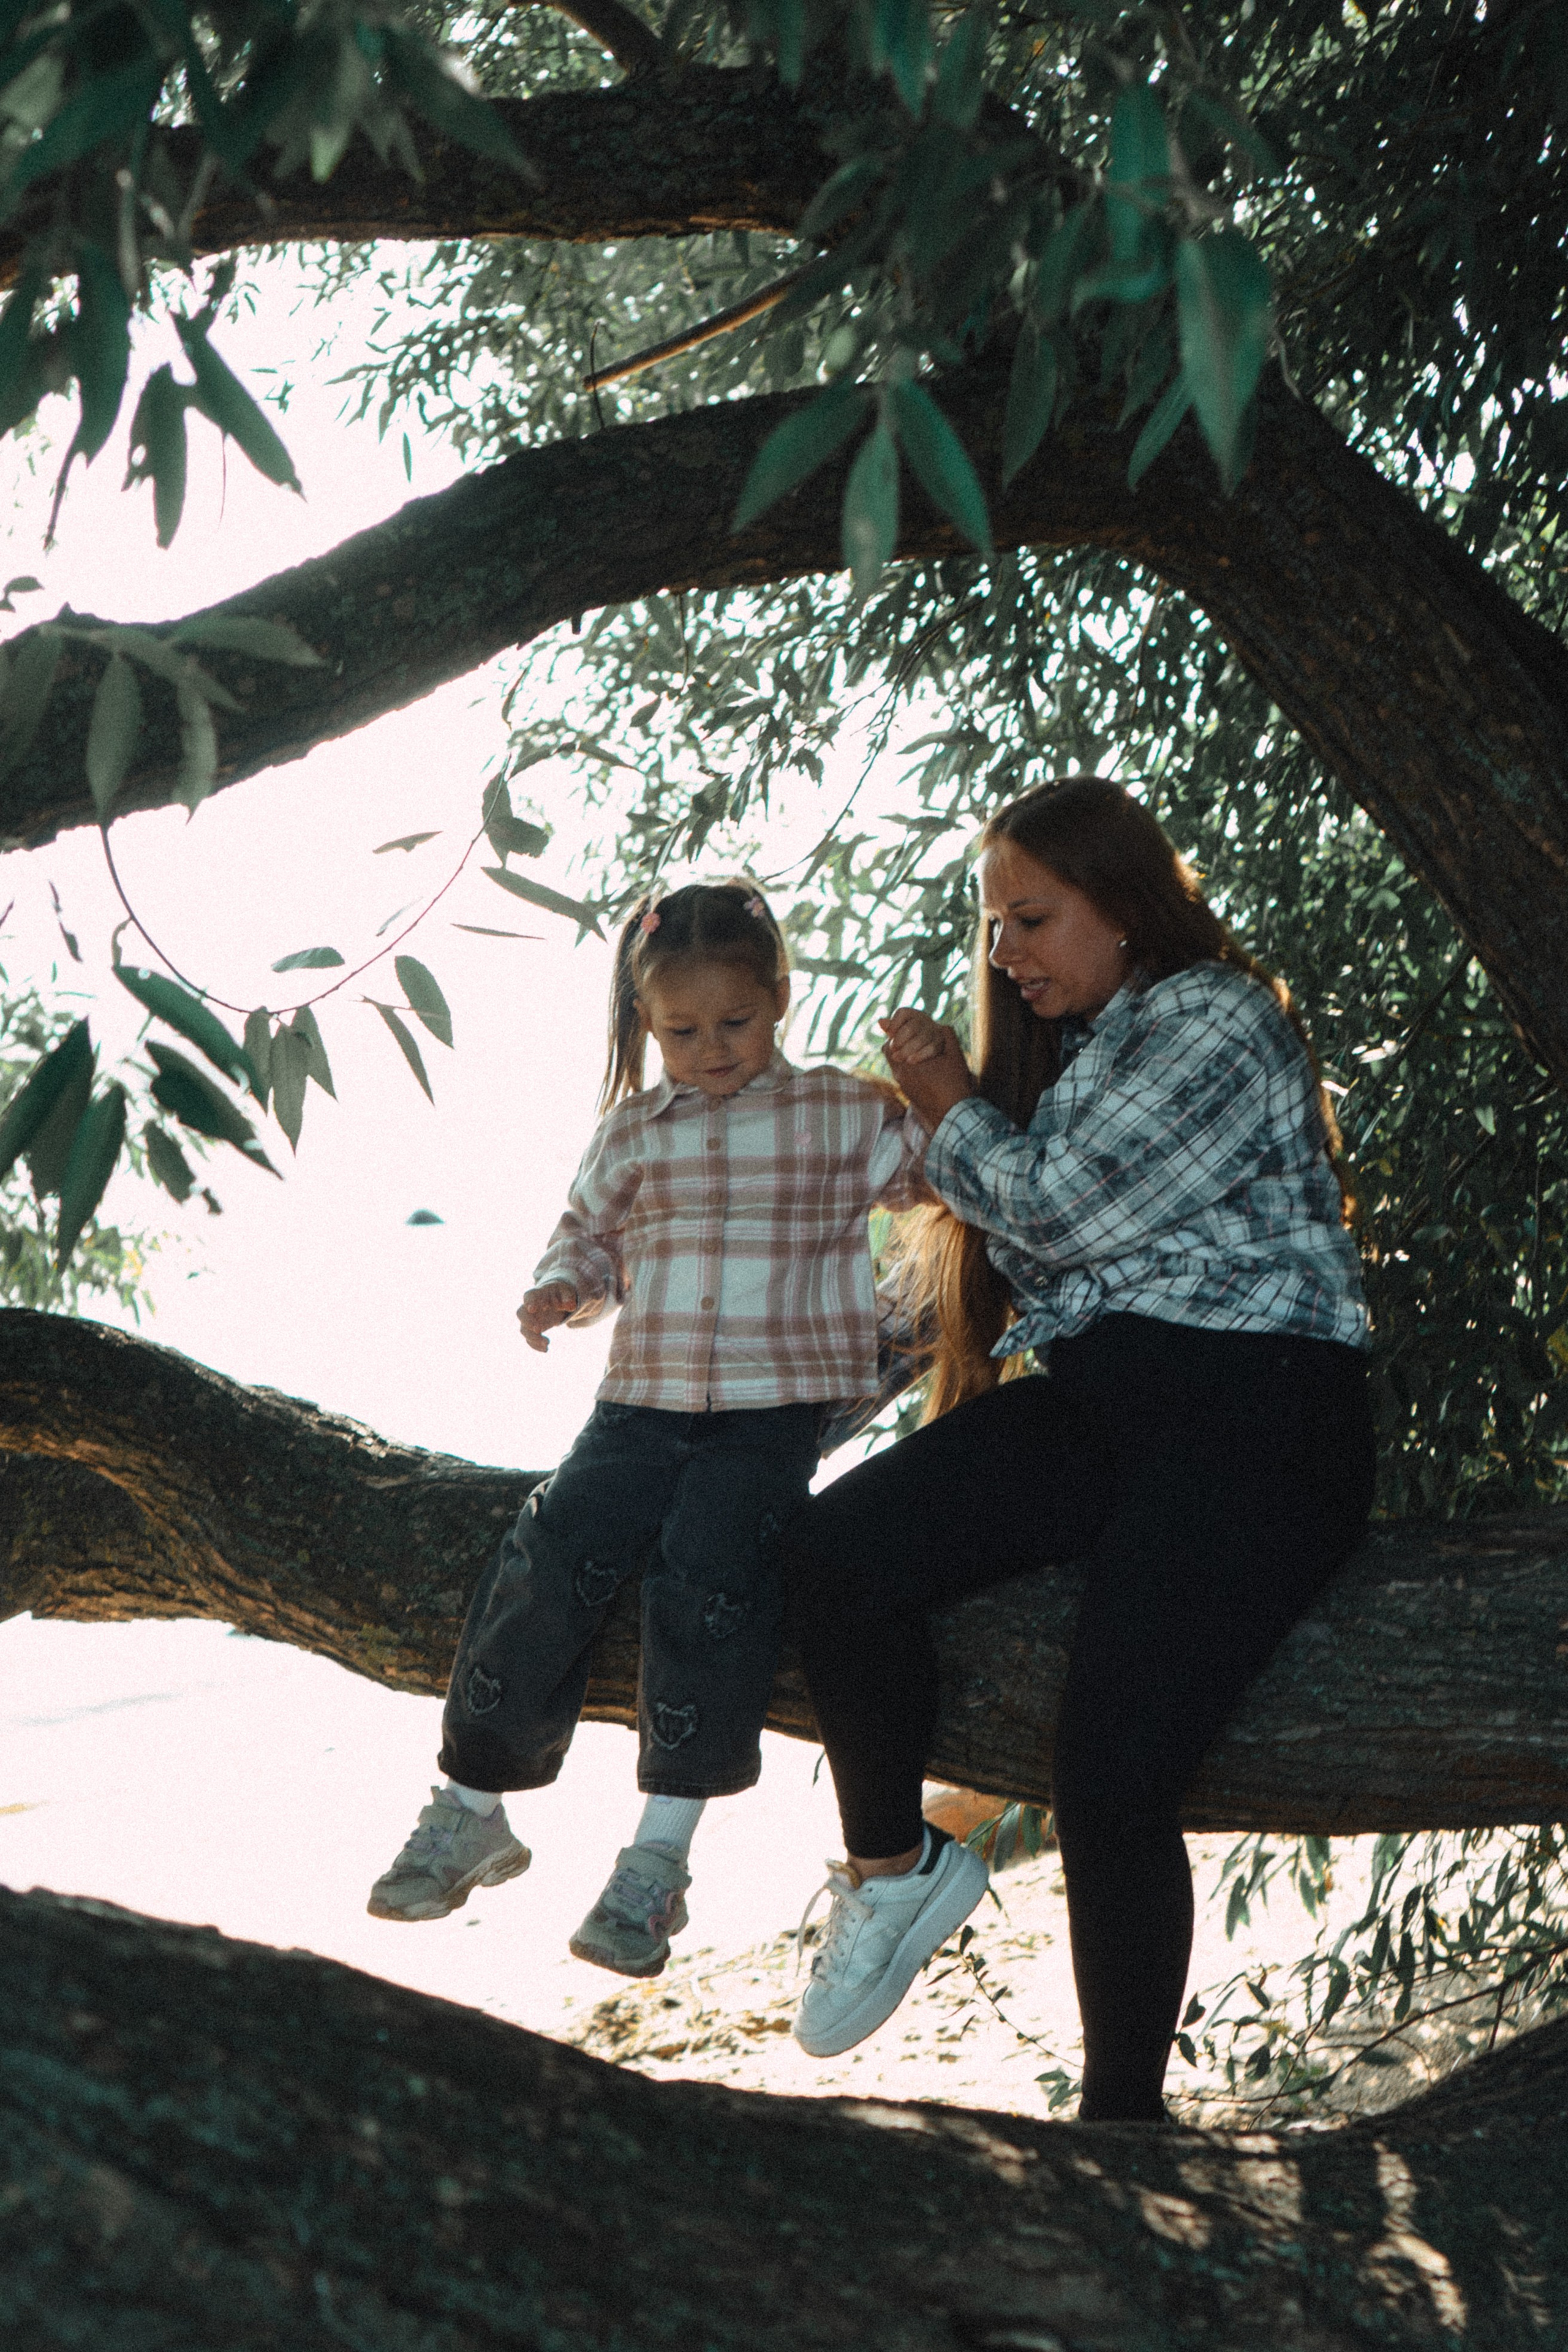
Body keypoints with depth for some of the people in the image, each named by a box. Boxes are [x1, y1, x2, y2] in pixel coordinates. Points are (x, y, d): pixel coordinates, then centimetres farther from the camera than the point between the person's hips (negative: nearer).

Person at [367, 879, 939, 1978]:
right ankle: (473, 1812, 4)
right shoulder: (634, 1133, 12)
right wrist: (560, 1292, 1)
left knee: (706, 1575, -25)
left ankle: (660, 1857, -16)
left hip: (772, 1415, -3)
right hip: (641, 1404, 3)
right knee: (549, 1563, -14)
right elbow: (590, 1239, 21)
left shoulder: (846, 1115, 5)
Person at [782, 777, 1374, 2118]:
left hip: (1254, 1417, -7)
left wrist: (951, 1109, 6)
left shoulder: (1219, 1021, -4)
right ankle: (889, 1875, 1)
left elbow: (1066, 1206, -10)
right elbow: (1011, 1244, 27)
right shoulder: (1075, 1046, 24)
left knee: (1113, 1775, -20)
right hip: (1090, 1404, 8)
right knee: (842, 1548, -18)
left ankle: (1121, 2122, -6)